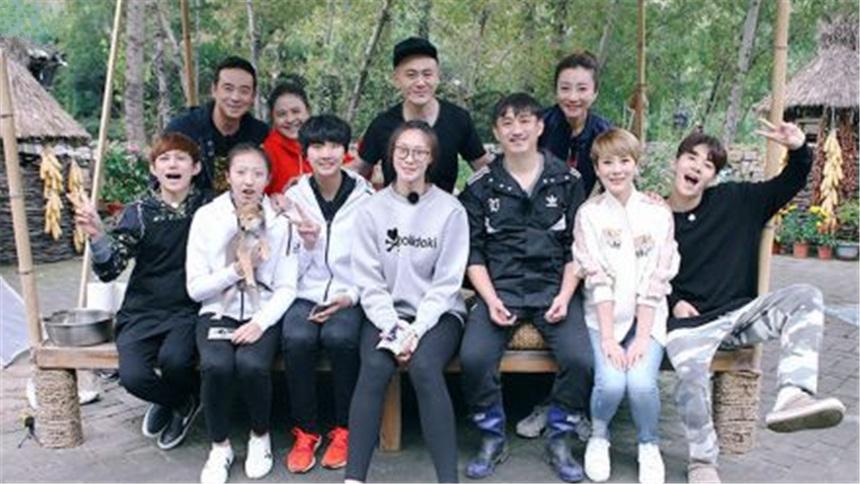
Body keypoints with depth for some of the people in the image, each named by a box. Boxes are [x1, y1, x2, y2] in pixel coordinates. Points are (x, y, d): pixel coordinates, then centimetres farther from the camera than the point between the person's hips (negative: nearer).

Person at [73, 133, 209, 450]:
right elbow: (109, 270, -5)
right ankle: (178, 402, 17)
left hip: (188, 309, -1)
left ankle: (182, 400, 9)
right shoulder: (139, 211, 2)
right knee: (133, 376, -21)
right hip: (143, 310, 2)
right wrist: (97, 235, -21)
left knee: (173, 358, -30)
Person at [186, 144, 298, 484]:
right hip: (218, 313, 1)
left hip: (263, 315, 0)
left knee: (252, 364, -29)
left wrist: (261, 322, -19)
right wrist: (237, 270, -16)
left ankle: (260, 437, 2)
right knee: (217, 365, -29)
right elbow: (195, 288, -2)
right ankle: (220, 446, -1)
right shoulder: (206, 217, -1)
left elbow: (286, 288, -3)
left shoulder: (280, 221, -2)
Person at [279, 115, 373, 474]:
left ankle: (344, 430, -9)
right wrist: (307, 243, -14)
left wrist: (352, 297, -13)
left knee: (340, 336, -32)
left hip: (349, 298, -1)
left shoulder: (365, 197, 1)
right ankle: (305, 431, -8)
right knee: (296, 338, -30)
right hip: (305, 295, 2)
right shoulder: (293, 198, 6)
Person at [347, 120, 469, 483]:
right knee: (375, 367, -28)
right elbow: (368, 280, 0)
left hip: (438, 313, -1)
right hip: (386, 313, 1)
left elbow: (447, 281, -5)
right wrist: (391, 326, -14)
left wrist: (417, 330, -16)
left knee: (424, 366, -30)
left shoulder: (450, 210, -1)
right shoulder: (372, 210, 4)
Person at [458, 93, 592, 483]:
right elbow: (473, 252, 4)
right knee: (473, 358, -24)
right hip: (499, 289, 0)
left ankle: (559, 442, 4)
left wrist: (565, 295, -7)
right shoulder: (480, 186, 7)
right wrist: (491, 299, -9)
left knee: (581, 359, -23)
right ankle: (492, 439, 2)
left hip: (554, 288, 0)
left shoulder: (567, 181, 8)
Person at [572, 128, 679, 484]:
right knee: (610, 382, -23)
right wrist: (608, 337, -15)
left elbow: (656, 282, -5)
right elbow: (597, 280, -8)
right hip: (604, 316, 0)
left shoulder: (658, 213, 1)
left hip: (647, 317, 1)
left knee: (642, 381, -22)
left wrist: (641, 338, -13)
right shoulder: (588, 213, 0)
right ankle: (598, 436, 11)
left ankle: (649, 445, 11)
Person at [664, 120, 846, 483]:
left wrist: (799, 150, -10)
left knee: (805, 297, -22)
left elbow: (789, 185, 10)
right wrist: (674, 303, -9)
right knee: (690, 375, -32)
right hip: (689, 322, -3)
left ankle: (791, 398, -39)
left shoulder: (735, 201, 5)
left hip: (741, 313, 3)